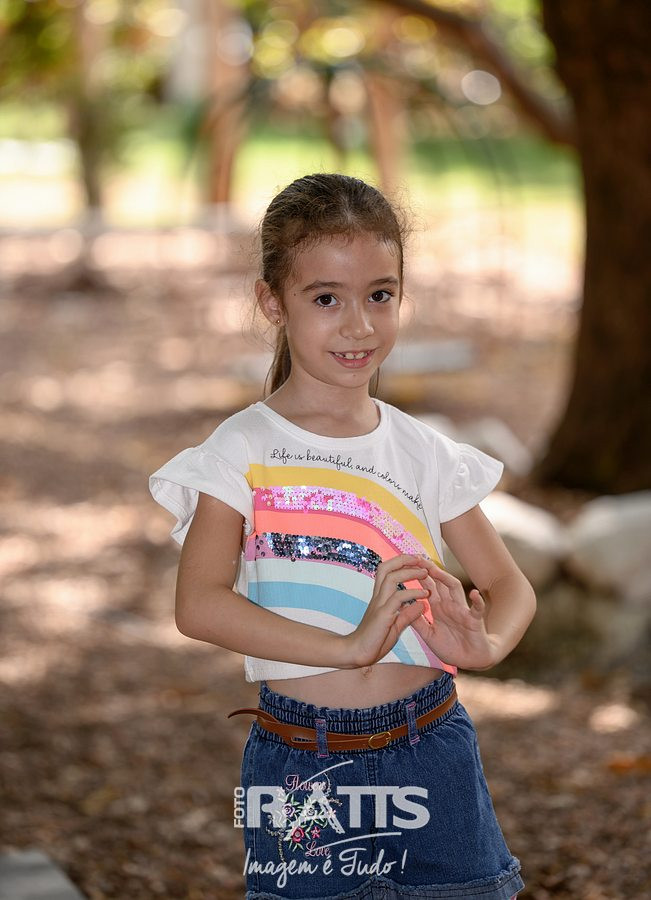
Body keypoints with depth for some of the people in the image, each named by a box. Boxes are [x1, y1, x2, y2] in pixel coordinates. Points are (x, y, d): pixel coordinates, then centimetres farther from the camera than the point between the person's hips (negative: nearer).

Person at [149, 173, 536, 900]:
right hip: (300, 768, -2)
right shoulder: (243, 451, -6)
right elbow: (199, 602, -18)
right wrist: (352, 645, -27)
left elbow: (508, 585, 8)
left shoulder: (425, 453, 4)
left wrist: (484, 643, -16)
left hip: (431, 754, 3)